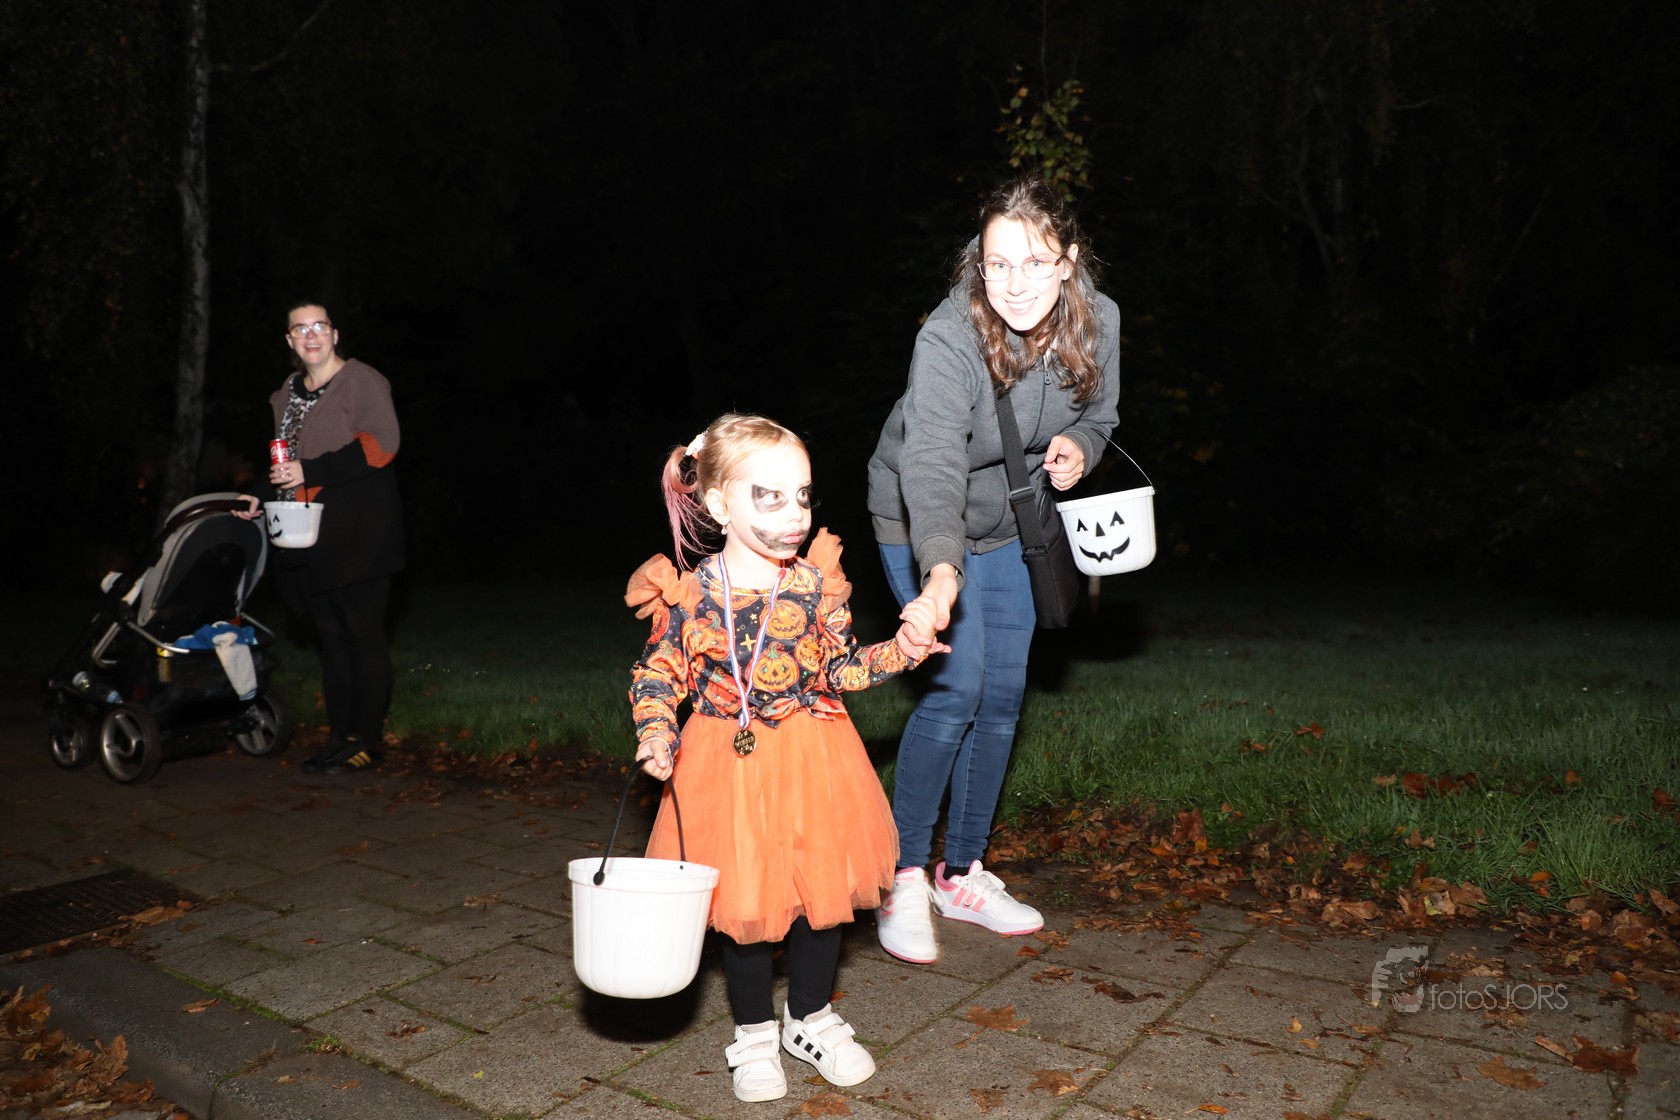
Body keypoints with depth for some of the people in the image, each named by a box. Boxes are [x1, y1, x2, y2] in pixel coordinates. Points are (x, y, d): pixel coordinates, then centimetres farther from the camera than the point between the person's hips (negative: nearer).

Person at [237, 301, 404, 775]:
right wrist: (266, 495, 13)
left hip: (356, 535, -8)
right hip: (309, 537, 8)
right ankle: (340, 736, 18)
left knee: (362, 633, -4)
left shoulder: (362, 381, -6)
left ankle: (367, 740, 2)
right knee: (330, 637, 11)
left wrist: (312, 472, -20)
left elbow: (381, 444, -18)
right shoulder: (287, 395, 20)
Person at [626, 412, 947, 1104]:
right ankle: (754, 1033, 34)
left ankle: (811, 1018, 38)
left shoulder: (816, 581, -6)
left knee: (821, 888, 13)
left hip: (812, 763, 2)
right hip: (728, 765, -2)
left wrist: (902, 648, -15)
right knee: (744, 900, 9)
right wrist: (655, 733, -16)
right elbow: (659, 671, -1)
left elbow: (842, 668, -1)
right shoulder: (690, 591, -12)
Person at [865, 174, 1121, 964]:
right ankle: (905, 880, 2)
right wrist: (941, 565, -62)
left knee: (1004, 693, 6)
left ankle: (963, 874, 22)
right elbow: (932, 463, -45)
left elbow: (1098, 415, 4)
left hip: (1008, 524, 6)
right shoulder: (948, 341, -32)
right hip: (921, 524, -5)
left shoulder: (1096, 322, -15)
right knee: (957, 686, -15)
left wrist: (1077, 446, -20)